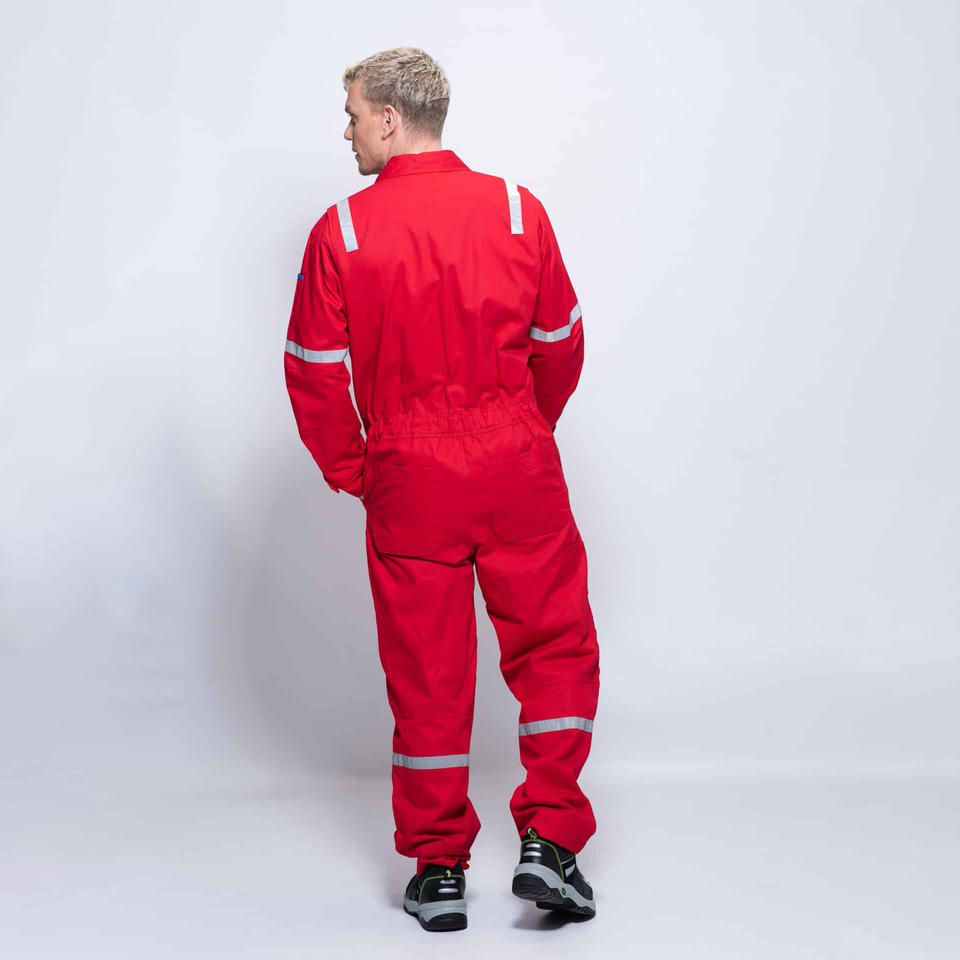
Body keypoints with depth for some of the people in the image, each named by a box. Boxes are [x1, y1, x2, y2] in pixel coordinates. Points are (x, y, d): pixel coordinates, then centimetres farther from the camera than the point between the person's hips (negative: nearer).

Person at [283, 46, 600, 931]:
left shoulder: (342, 231, -6)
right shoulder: (517, 210, -2)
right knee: (555, 646, 13)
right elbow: (561, 344, 5)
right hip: (519, 471, 0)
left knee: (427, 669, 8)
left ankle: (438, 868, 16)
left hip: (408, 480, 0)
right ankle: (549, 839, 7)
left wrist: (350, 472, 10)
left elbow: (314, 369, -3)